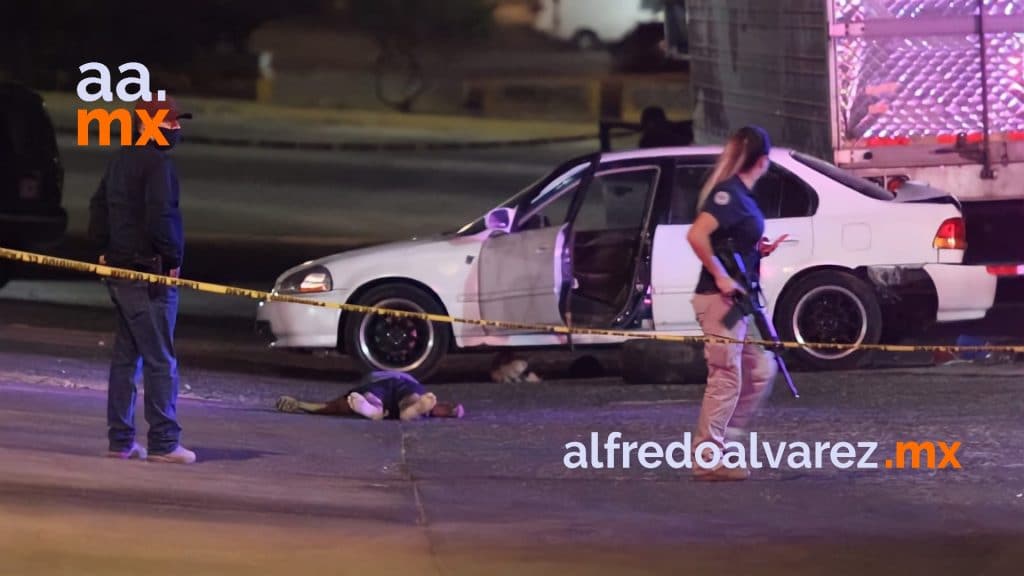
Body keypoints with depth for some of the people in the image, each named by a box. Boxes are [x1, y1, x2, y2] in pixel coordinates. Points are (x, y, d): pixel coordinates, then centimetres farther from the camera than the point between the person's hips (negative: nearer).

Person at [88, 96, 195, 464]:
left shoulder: (121, 160, 16)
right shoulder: (157, 163, -14)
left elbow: (98, 207, 22)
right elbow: (160, 216, -22)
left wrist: (105, 248, 20)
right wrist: (172, 258, -11)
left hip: (119, 270, 10)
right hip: (150, 273, -10)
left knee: (126, 355, 13)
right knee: (160, 360, -6)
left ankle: (120, 440, 15)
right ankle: (164, 443, -7)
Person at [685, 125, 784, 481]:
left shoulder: (740, 194, 12)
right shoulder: (729, 193, -16)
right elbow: (697, 235, -28)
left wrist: (760, 250, 10)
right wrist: (721, 276, -23)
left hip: (740, 300, 10)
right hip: (720, 300, -10)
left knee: (761, 371, 14)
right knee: (726, 380, -6)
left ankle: (723, 441, 17)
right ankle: (708, 460, 0)